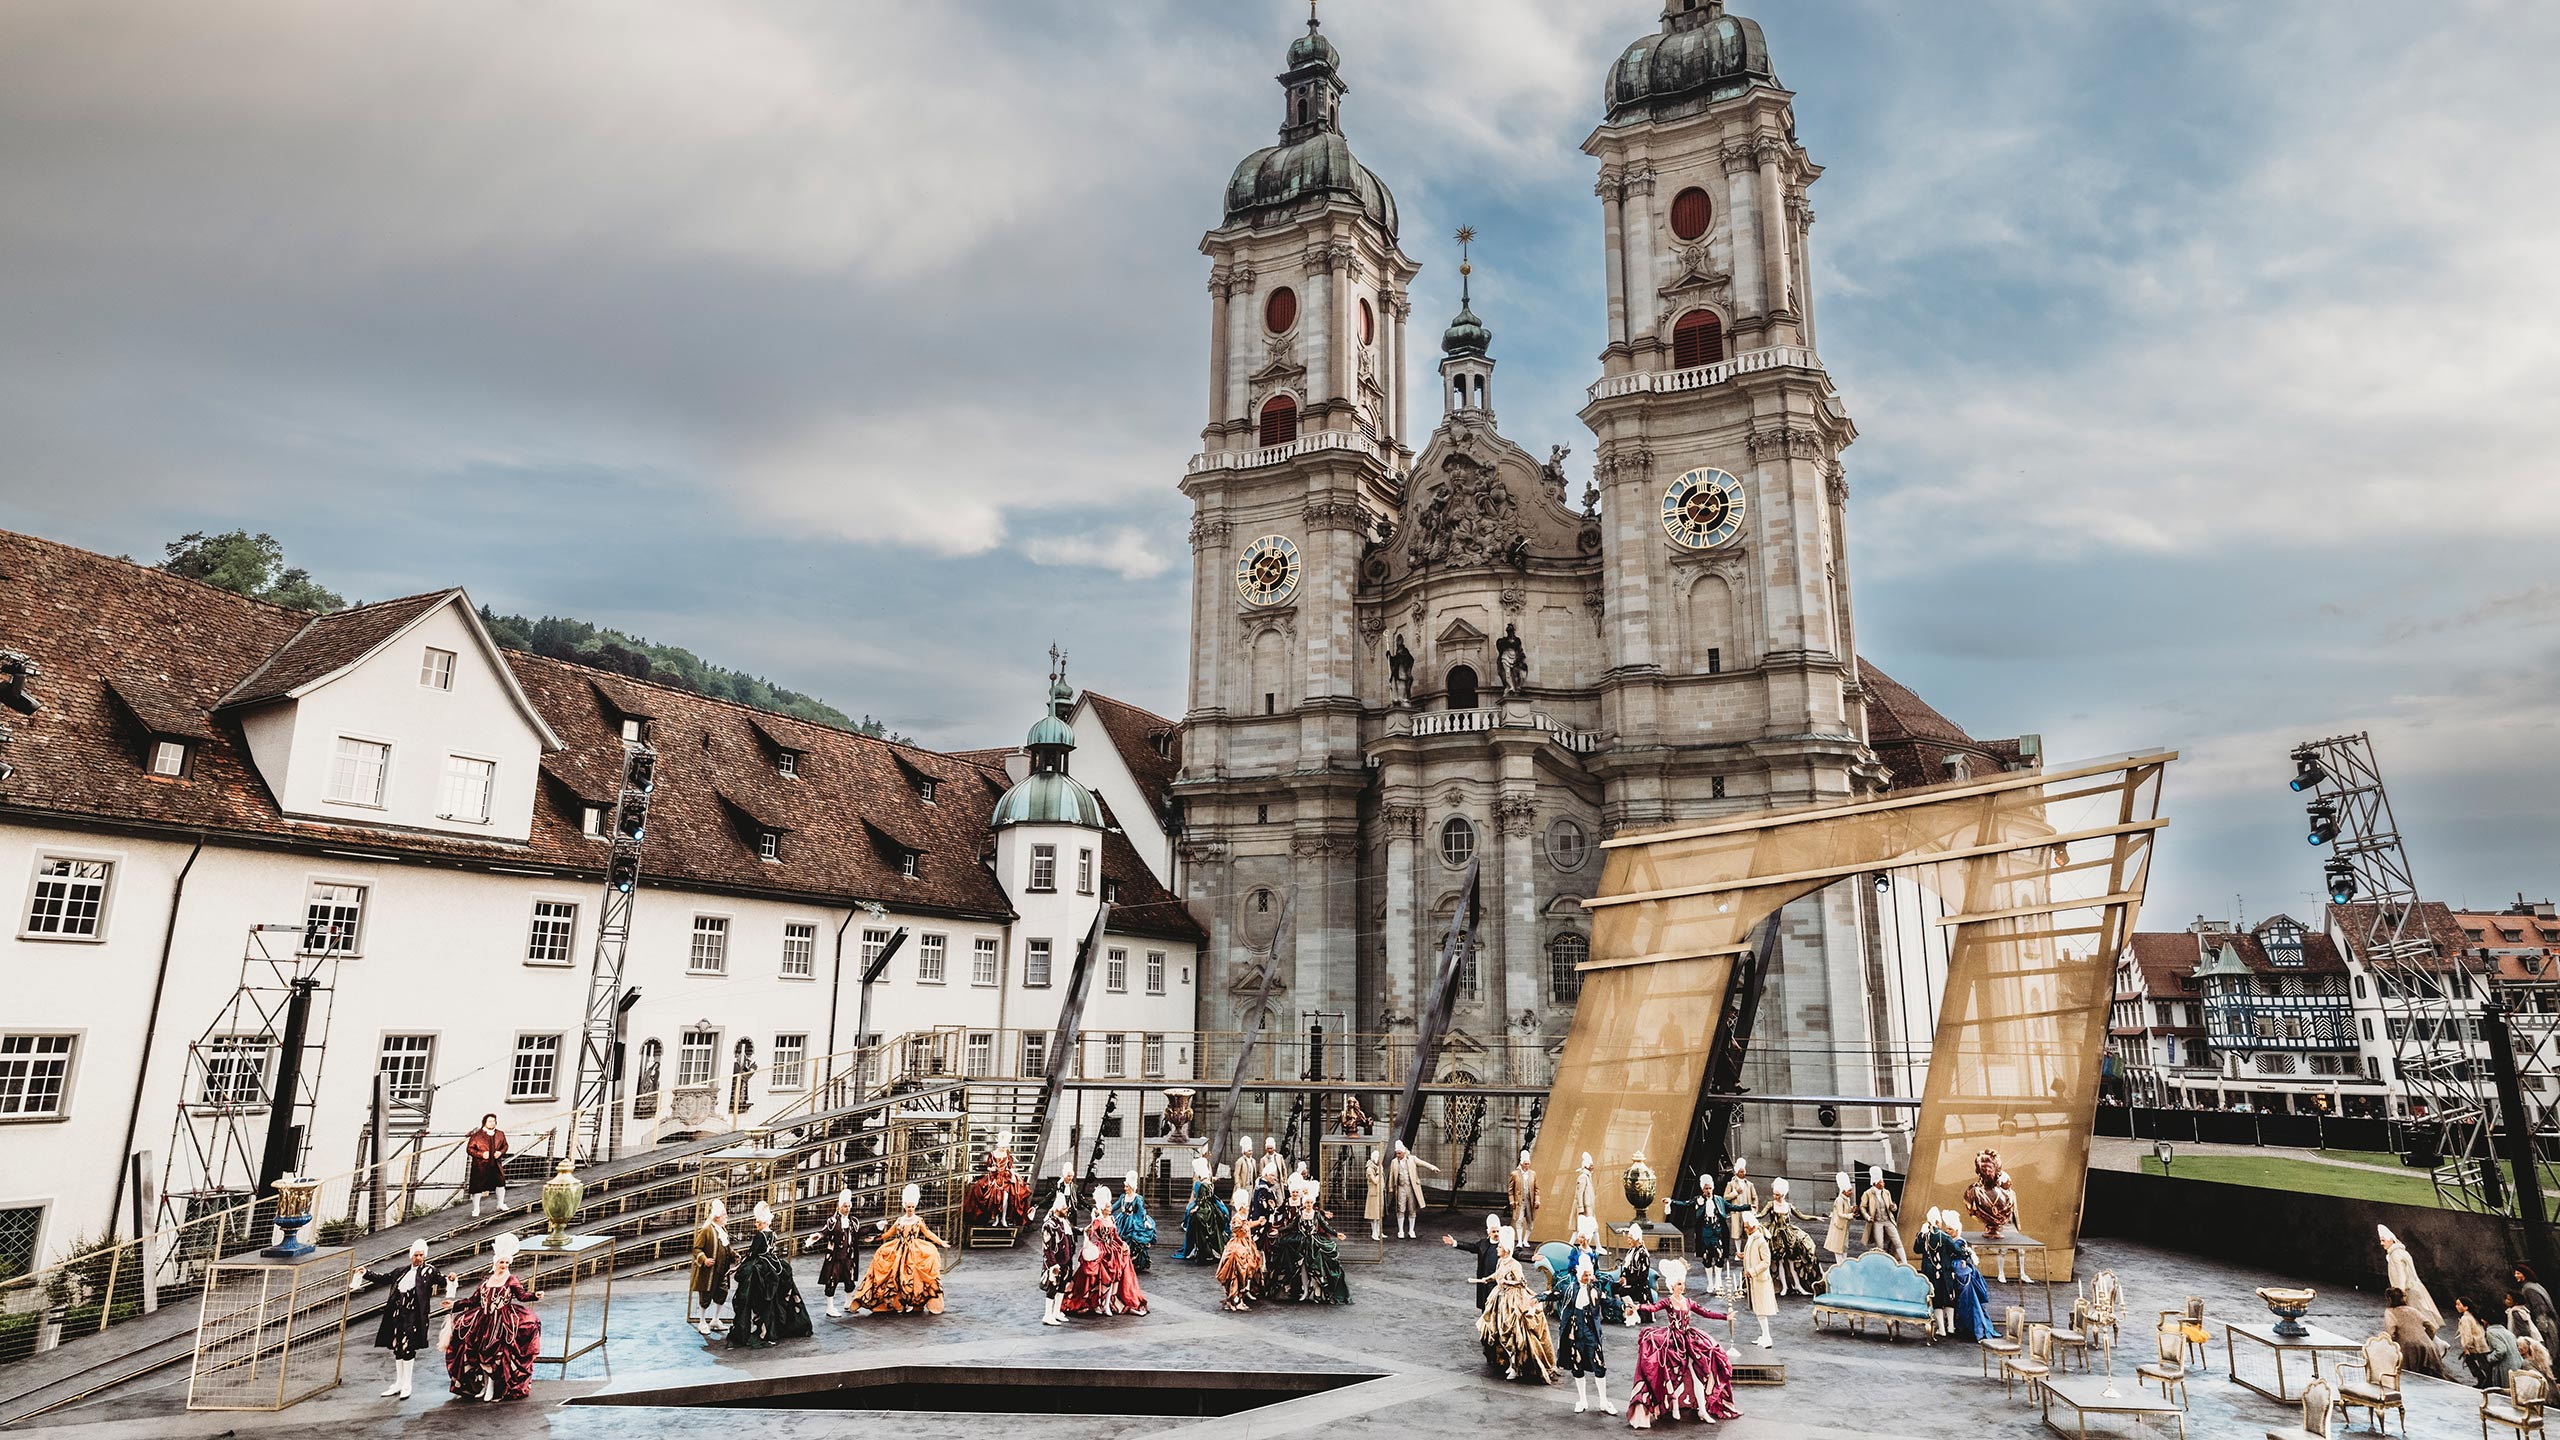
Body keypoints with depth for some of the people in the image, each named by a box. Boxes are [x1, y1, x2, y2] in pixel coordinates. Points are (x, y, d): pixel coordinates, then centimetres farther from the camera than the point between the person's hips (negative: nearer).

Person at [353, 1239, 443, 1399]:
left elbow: (442, 1280, -15)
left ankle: (407, 1386, 7)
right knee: (397, 1348, 12)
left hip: (414, 1316, -6)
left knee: (407, 1348, -6)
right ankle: (398, 1384, 26)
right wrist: (366, 1273, 16)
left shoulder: (429, 1271, -2)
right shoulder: (402, 1271, 15)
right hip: (398, 1315, 6)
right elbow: (383, 1278, 24)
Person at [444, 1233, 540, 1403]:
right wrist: (454, 1304, 20)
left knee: (495, 1355, -7)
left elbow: (522, 1295, -14)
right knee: (481, 1354, 4)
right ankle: (484, 1385, 20)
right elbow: (473, 1299, 21)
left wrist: (535, 1295, -32)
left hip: (502, 1324, -5)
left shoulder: (511, 1280, -1)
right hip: (484, 1322, 5)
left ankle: (492, 1387, 5)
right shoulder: (486, 1281, 12)